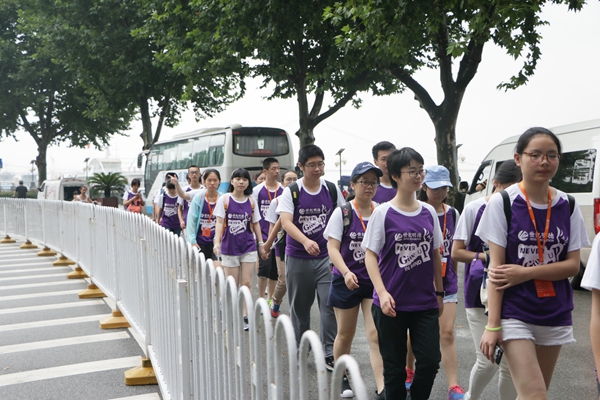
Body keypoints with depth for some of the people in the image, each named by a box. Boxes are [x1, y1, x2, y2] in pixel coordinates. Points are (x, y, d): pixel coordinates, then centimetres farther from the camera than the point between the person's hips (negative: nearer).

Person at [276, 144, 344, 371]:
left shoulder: (332, 190, 3)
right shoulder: (291, 192, -5)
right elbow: (285, 222, -17)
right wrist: (305, 241, -34)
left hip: (326, 256, 1)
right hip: (297, 257, -1)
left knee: (330, 304, -7)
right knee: (299, 307, 10)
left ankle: (330, 354, 1)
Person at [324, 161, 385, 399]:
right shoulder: (342, 213, -5)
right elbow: (332, 248, -10)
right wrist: (346, 272, -25)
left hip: (375, 280, 1)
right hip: (347, 281, -1)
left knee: (376, 335, -7)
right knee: (345, 335, 13)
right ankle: (341, 379, 34)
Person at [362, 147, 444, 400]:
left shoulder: (429, 212, 5)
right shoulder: (383, 213, -7)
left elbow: (435, 254, 13)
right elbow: (370, 255, -8)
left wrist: (439, 293, 14)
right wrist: (382, 293, -18)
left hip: (425, 303, 3)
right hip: (392, 304, -3)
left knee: (430, 360, 0)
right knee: (394, 367, 8)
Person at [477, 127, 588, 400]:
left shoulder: (568, 206, 3)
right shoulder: (502, 202, -8)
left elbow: (573, 265, -1)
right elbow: (496, 267, -10)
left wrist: (527, 272, -16)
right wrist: (492, 324, -14)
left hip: (556, 315, 4)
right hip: (515, 313, -4)